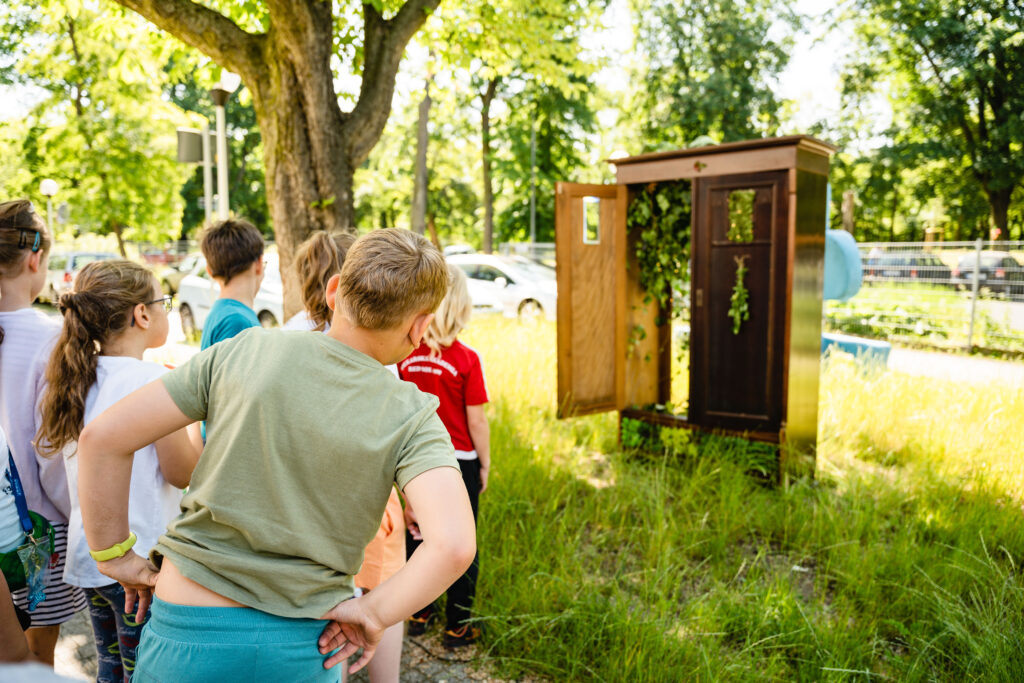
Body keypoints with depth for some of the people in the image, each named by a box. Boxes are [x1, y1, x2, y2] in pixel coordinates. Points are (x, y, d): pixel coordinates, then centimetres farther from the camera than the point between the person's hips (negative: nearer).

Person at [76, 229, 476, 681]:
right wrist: (373, 612, -10)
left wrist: (116, 558, 5)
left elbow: (102, 437, -6)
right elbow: (453, 545, -25)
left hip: (189, 630, 1)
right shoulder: (411, 418, -11)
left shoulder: (244, 351, -7)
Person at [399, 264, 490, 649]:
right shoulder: (466, 359, -17)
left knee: (417, 535, 19)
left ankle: (419, 615, 35)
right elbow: (476, 421, -13)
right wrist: (485, 464, 1)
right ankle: (457, 627, 23)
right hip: (459, 461, -3)